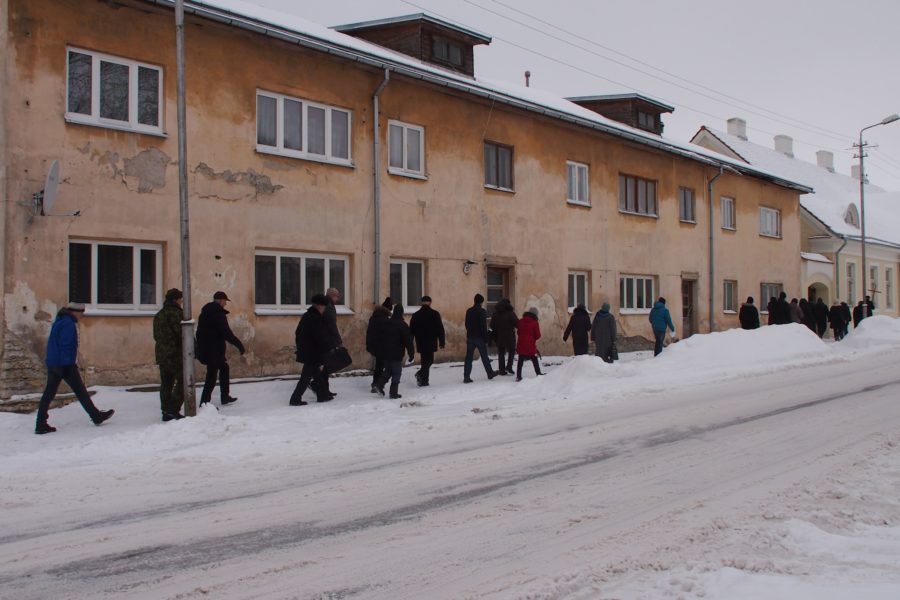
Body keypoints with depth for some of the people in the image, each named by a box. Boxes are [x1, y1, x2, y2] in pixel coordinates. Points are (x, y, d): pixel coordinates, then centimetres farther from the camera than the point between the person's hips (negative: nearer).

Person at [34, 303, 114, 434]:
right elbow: (66, 346, -21)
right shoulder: (69, 324, -15)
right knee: (80, 391, 1)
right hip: (66, 364, -9)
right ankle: (96, 416, 11)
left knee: (49, 394, 6)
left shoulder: (58, 322, 16)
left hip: (52, 364, 9)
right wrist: (67, 366, -21)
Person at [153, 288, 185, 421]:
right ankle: (173, 409, -8)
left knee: (166, 383, 12)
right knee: (182, 381, -2)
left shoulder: (158, 315, 15)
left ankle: (166, 412, 14)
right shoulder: (176, 313, -13)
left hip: (161, 355, 9)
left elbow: (156, 336, 19)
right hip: (176, 354, -8)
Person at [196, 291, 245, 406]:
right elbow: (226, 333, -21)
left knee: (224, 368, 21)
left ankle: (225, 397, 27)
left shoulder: (206, 311, 14)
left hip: (205, 348, 10)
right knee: (212, 375, -6)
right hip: (214, 350, -10)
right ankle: (204, 403, -7)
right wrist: (239, 345, -15)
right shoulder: (218, 313, -16)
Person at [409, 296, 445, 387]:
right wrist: (442, 342, 2)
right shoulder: (435, 314, -3)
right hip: (431, 343, -4)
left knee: (424, 360, 15)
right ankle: (420, 374, -25)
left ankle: (424, 381, 12)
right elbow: (440, 329, -3)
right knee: (429, 360, -1)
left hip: (420, 343, 4)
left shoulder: (416, 315, 5)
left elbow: (411, 330, 7)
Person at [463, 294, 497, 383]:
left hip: (470, 337, 4)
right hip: (479, 338, -4)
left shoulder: (469, 311, 7)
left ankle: (466, 376, -4)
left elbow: (466, 324, 12)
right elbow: (484, 326, -12)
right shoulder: (482, 311, -10)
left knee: (469, 357, 2)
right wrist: (486, 339, -8)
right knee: (484, 356, 9)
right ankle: (490, 373, 21)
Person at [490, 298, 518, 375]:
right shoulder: (510, 313, -11)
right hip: (509, 336, -4)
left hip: (499, 337, 4)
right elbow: (517, 323, -14)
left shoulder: (495, 314, 5)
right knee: (511, 351, 11)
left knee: (501, 353, 10)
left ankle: (502, 370, 7)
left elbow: (492, 326, 10)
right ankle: (509, 367, -3)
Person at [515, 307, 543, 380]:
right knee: (534, 360, 12)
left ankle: (518, 376, 2)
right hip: (530, 345, -3)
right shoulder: (535, 323, -9)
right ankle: (538, 373, 19)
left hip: (521, 344, 3)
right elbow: (538, 335, -5)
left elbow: (518, 331, 12)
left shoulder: (520, 321, 3)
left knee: (520, 361, 7)